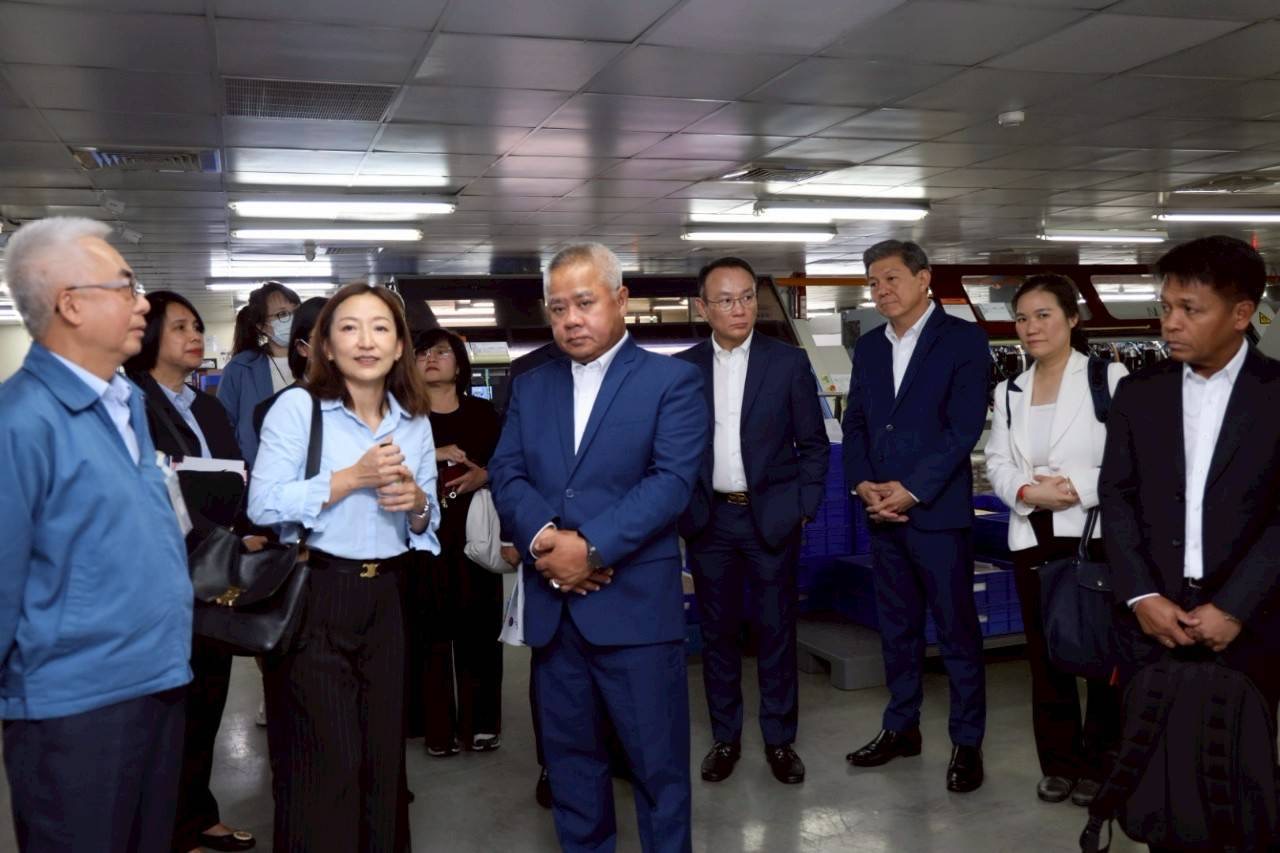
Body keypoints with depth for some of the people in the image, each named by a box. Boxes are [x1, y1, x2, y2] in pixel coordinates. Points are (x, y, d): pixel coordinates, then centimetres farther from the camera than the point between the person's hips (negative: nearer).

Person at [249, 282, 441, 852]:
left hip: (384, 600, 5)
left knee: (382, 756, 13)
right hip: (311, 597, -4)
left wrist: (417, 502, -8)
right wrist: (353, 477, -19)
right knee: (325, 763, 2)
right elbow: (263, 506, -15)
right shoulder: (297, 406, -7)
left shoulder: (414, 421, 7)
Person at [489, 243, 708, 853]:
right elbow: (506, 475, 3)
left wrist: (591, 548, -19)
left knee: (658, 763, 6)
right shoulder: (530, 387, 13)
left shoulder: (672, 380, -2)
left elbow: (671, 482, -13)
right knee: (569, 755, 17)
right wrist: (544, 537, -16)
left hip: (635, 604, -4)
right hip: (552, 606, 5)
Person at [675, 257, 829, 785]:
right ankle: (725, 737, 24)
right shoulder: (683, 368, 2)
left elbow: (814, 444, 2)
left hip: (771, 517, -1)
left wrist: (803, 509, -3)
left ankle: (779, 739, 21)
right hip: (708, 520, 2)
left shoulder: (789, 362, -1)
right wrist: (680, 507, 0)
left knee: (776, 630, 6)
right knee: (717, 631, 10)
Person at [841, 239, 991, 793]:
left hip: (937, 512, -5)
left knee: (957, 631, 2)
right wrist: (863, 485, -4)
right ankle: (901, 727, 28)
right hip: (882, 512, 6)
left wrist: (910, 491, -15)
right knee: (896, 627, 15)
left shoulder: (963, 340, -4)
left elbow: (964, 427, -11)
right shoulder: (868, 348, 14)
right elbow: (855, 424, 13)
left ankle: (967, 742, 15)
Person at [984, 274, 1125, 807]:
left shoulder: (1109, 377, -4)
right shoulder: (1009, 392, 13)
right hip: (1033, 540, 5)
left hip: (1097, 536, -5)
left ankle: (1098, 765, 19)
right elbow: (996, 464, 8)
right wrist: (1028, 492, -11)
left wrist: (1079, 486, -19)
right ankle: (1058, 763, 24)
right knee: (1045, 656, 11)